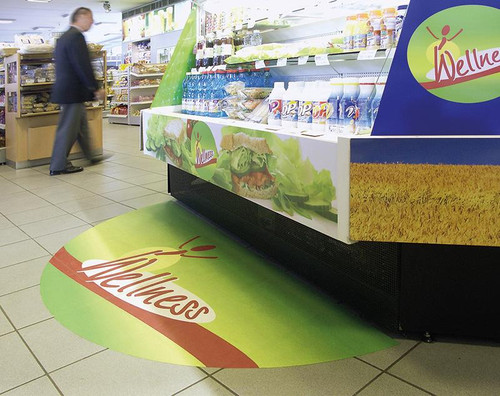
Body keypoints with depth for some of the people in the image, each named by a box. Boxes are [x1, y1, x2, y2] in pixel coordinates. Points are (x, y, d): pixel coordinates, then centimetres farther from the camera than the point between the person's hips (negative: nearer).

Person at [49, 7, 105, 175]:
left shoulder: (64, 37, 16)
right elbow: (83, 66, -21)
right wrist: (96, 88, -14)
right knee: (68, 128, -3)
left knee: (81, 125, 18)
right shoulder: (76, 36, -15)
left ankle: (90, 157, 30)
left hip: (67, 89, 10)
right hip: (73, 91, -10)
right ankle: (58, 166, 4)